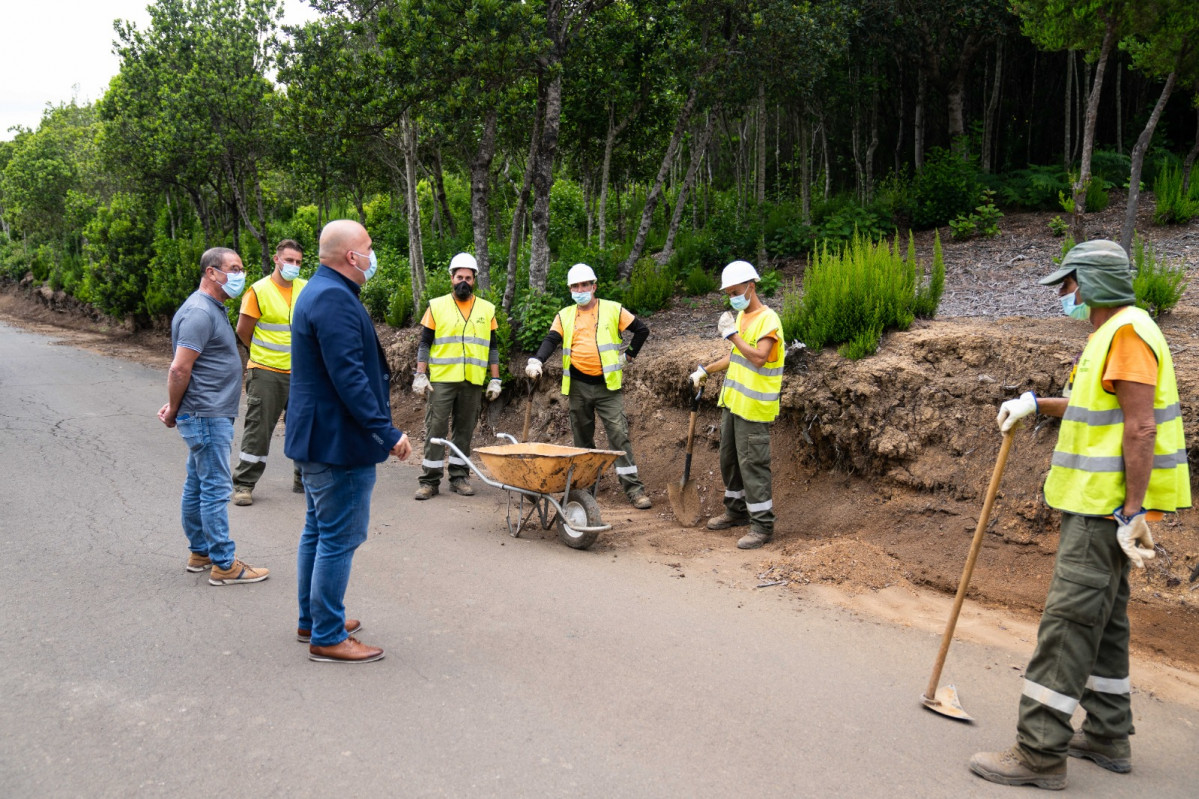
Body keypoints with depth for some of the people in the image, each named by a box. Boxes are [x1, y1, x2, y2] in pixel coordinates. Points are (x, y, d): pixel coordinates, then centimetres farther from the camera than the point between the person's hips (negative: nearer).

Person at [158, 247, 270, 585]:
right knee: (215, 488, -5)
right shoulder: (200, 313, -17)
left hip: (211, 415, 10)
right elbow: (179, 369, -21)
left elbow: (182, 371, 20)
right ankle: (224, 565, 0)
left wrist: (175, 407, 13)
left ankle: (200, 552, 26)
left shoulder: (212, 309, 16)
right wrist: (174, 411, -9)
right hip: (206, 417, -10)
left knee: (198, 485, 16)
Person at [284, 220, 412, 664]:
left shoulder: (321, 292, 15)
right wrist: (387, 432, -24)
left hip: (316, 438, 11)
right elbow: (349, 376, -26)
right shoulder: (335, 298, -20)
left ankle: (312, 620, 32)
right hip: (338, 441, -11)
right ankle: (327, 638, 6)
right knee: (339, 538, -3)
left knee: (318, 531, 19)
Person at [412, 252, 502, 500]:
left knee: (465, 430, 7)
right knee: (435, 429, -3)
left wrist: (495, 379, 7)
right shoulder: (437, 306, 5)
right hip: (441, 379, -2)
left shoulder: (487, 309, 11)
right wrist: (420, 375, -4)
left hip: (472, 381, 2)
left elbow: (493, 347, 13)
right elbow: (424, 344, 5)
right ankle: (430, 480, 1)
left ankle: (459, 477, 15)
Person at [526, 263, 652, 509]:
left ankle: (633, 487, -6)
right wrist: (536, 361, -21)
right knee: (582, 438, 10)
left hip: (608, 385, -3)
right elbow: (551, 340, -4)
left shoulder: (613, 310, 3)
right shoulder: (564, 316, 9)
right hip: (578, 386, 3)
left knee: (618, 434, -8)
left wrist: (628, 356, 3)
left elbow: (642, 330, 9)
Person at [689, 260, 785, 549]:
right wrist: (706, 370, 23)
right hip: (733, 401, 10)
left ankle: (763, 525, 0)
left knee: (752, 463, -7)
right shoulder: (741, 316, 13)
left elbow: (758, 357, -29)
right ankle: (736, 511, 32)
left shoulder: (768, 319, -15)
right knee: (729, 458, 17)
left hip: (753, 406, -10)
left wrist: (732, 333, -27)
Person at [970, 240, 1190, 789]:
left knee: (1068, 621, -10)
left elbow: (1140, 427, -23)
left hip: (1107, 510, -11)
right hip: (1098, 504, 11)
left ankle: (1040, 754, -6)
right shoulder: (1109, 335, 17)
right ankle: (1107, 737, 27)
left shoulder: (1128, 332, -16)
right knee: (1103, 619, 16)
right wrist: (1036, 404, 20)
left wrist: (1132, 513, -24)